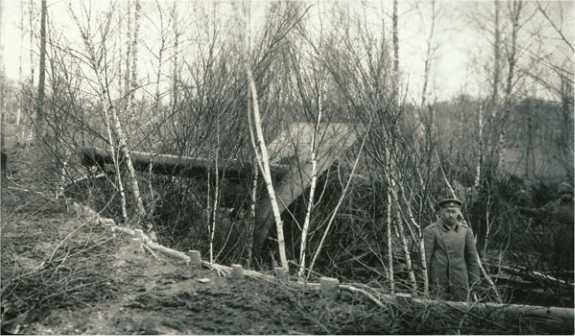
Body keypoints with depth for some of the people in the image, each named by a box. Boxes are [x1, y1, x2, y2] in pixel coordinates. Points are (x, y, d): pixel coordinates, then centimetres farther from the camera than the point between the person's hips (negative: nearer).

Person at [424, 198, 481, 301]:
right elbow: (425, 256, -8)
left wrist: (473, 280, 2)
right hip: (438, 279, -3)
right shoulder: (431, 231, -9)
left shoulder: (466, 231, 1)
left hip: (460, 279, 3)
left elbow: (472, 256, 5)